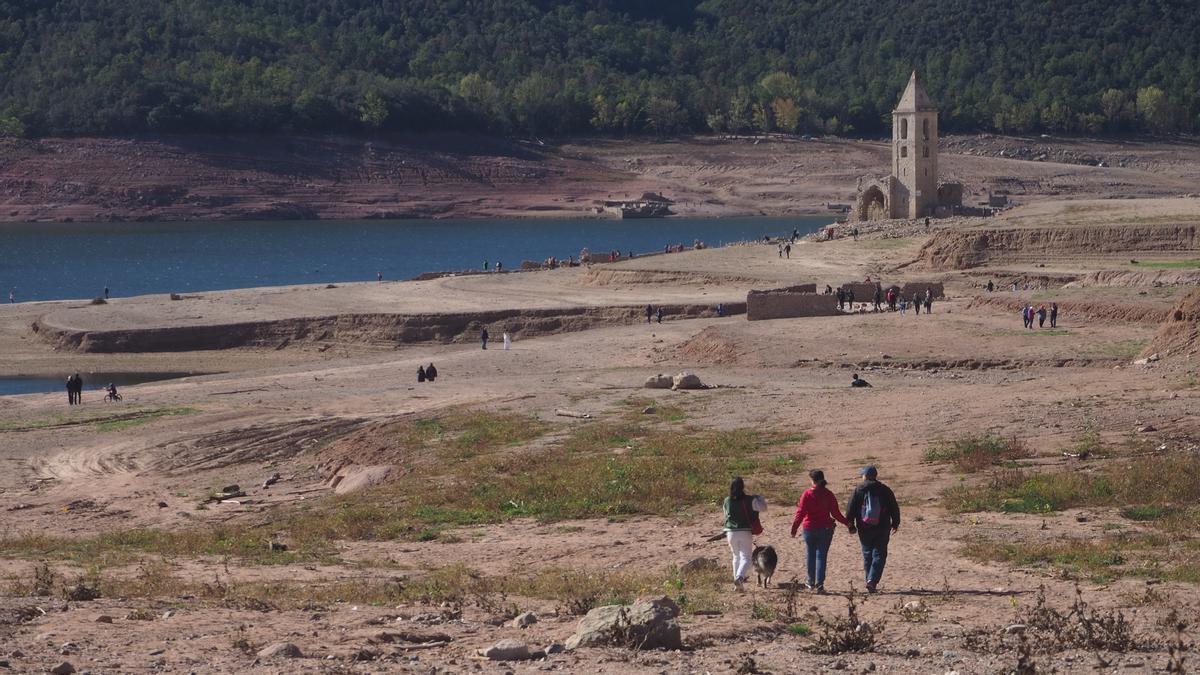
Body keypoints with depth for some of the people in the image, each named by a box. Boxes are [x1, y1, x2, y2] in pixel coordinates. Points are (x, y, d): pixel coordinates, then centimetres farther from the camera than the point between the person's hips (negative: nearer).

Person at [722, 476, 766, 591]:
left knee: (736, 556, 20)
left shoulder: (727, 501, 1)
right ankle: (740, 576, -29)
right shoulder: (749, 500, -9)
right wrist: (758, 498, 12)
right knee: (746, 558, -2)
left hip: (731, 532, 3)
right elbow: (763, 507, -4)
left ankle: (737, 582, 20)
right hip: (745, 532, -3)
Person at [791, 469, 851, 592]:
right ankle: (819, 584, -6)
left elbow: (801, 513, -10)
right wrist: (847, 523, 13)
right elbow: (836, 513, -1)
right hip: (825, 529, 1)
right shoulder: (829, 495, -3)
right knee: (821, 555, 3)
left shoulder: (807, 494, -8)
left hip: (809, 529, -1)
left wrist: (794, 528, -6)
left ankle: (811, 583, 22)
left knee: (811, 555, 14)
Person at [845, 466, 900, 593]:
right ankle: (872, 580, -16)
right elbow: (894, 508, 5)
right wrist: (895, 524, 17)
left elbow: (850, 510, -2)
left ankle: (870, 582, 13)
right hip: (882, 529, 0)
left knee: (867, 555, 12)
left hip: (864, 529, 0)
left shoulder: (858, 490, -2)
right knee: (879, 555, 1)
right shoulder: (885, 490, 0)